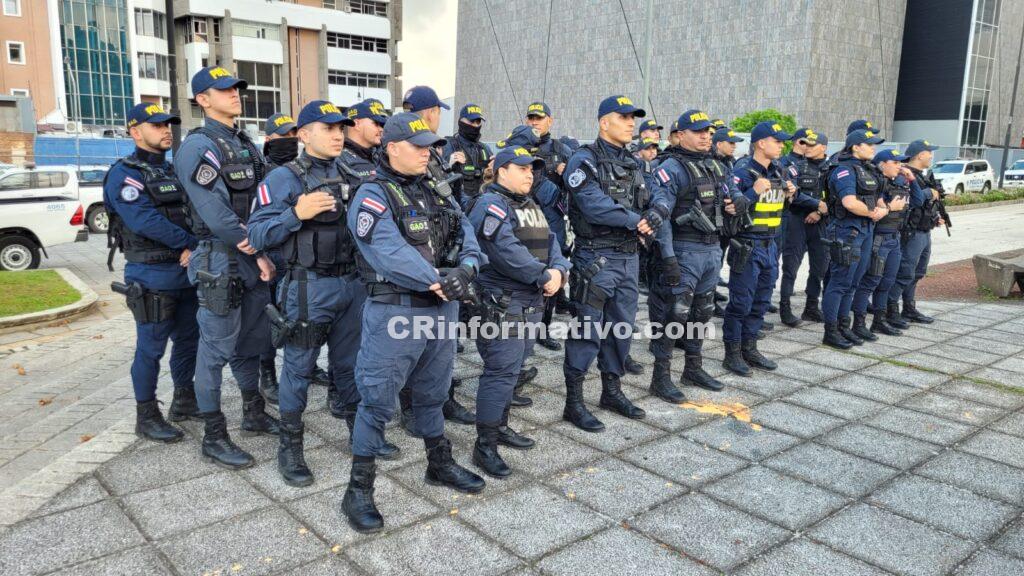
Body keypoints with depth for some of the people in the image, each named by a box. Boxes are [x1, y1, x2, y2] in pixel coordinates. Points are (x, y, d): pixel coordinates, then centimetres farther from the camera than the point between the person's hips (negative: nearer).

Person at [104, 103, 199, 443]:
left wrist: (192, 249, -8)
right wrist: (190, 244, -19)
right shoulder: (125, 174, -9)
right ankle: (146, 417, 14)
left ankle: (184, 402, 31)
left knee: (188, 340, 15)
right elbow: (145, 220, -22)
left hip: (186, 273, 8)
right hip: (151, 277, -7)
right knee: (151, 348, 1)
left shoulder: (174, 171, 15)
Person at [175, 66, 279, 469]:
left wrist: (264, 252, 2)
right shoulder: (199, 146, -12)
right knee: (217, 348, -1)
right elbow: (216, 214, -19)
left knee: (251, 341, 18)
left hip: (254, 262, 8)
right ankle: (214, 436, 10)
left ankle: (254, 414, 33)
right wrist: (257, 251, -13)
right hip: (220, 263, -8)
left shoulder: (246, 144, 15)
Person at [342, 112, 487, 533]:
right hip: (395, 312, -7)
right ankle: (359, 490, 12)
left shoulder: (435, 193, 14)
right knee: (377, 399, 0)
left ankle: (440, 465, 38)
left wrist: (467, 266, -15)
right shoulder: (373, 195, -11)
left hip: (442, 309, 7)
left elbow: (465, 232, 6)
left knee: (432, 392, 21)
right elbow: (389, 251, -24)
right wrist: (437, 280, -26)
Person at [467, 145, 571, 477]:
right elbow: (507, 250, -23)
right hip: (502, 304, -9)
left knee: (512, 369, 17)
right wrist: (543, 277, -18)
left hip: (531, 302, 9)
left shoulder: (531, 206, 18)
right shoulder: (491, 204, -11)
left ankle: (500, 427, 31)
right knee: (501, 371, -9)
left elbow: (550, 242, 11)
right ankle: (484, 445, -1)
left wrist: (558, 270, -10)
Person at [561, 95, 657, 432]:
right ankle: (574, 402, 5)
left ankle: (612, 391, 28)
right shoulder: (585, 160, -9)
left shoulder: (632, 164, 16)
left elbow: (648, 203, 11)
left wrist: (652, 218, -12)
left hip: (629, 256, 8)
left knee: (621, 327, 14)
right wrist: (635, 221, -19)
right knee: (587, 330, -4)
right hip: (596, 258, -8)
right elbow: (595, 205, -22)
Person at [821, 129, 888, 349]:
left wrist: (883, 209, -4)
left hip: (866, 230, 9)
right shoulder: (845, 170, -12)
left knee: (853, 282, 14)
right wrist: (873, 212, -10)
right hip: (847, 230, -9)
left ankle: (843, 326, 23)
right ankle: (830, 332, 2)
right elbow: (850, 203, -25)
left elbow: (878, 200, 18)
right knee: (840, 282, -4)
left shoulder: (869, 170, 16)